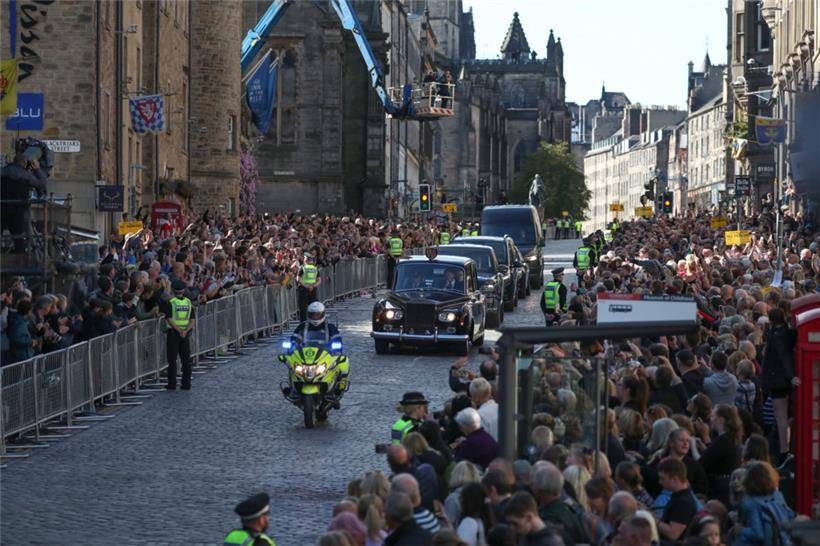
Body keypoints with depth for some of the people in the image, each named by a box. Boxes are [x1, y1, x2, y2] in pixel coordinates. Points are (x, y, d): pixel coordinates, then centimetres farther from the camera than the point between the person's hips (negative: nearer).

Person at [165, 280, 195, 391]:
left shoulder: (171, 302, -8)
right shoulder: (189, 302, 4)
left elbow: (169, 319, -14)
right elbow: (192, 320, -1)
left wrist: (179, 330, -15)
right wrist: (185, 331, -9)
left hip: (173, 332, -3)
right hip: (186, 334, 3)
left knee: (172, 360, 2)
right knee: (186, 359, 8)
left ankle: (172, 384, 2)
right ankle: (186, 384, 8)